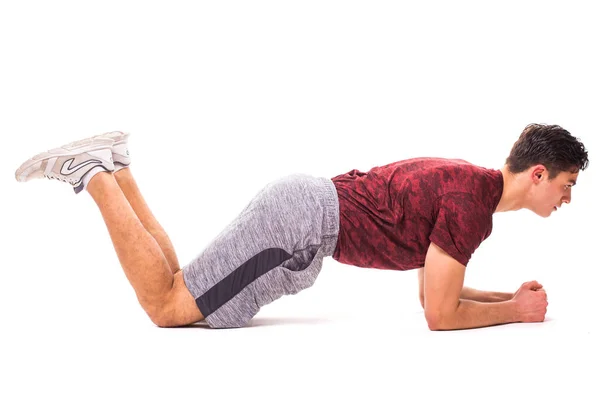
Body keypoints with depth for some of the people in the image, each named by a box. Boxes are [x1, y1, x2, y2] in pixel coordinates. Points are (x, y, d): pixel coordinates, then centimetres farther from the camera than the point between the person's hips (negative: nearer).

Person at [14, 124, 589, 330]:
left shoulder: (465, 181, 15)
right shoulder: (471, 202, -17)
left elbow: (437, 288, 25)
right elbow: (439, 315, -16)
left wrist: (510, 295, 18)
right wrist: (516, 311, -3)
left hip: (305, 202, 9)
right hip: (303, 223, -9)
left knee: (174, 292, 15)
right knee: (165, 307, -7)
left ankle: (114, 166, 15)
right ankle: (93, 175, -2)